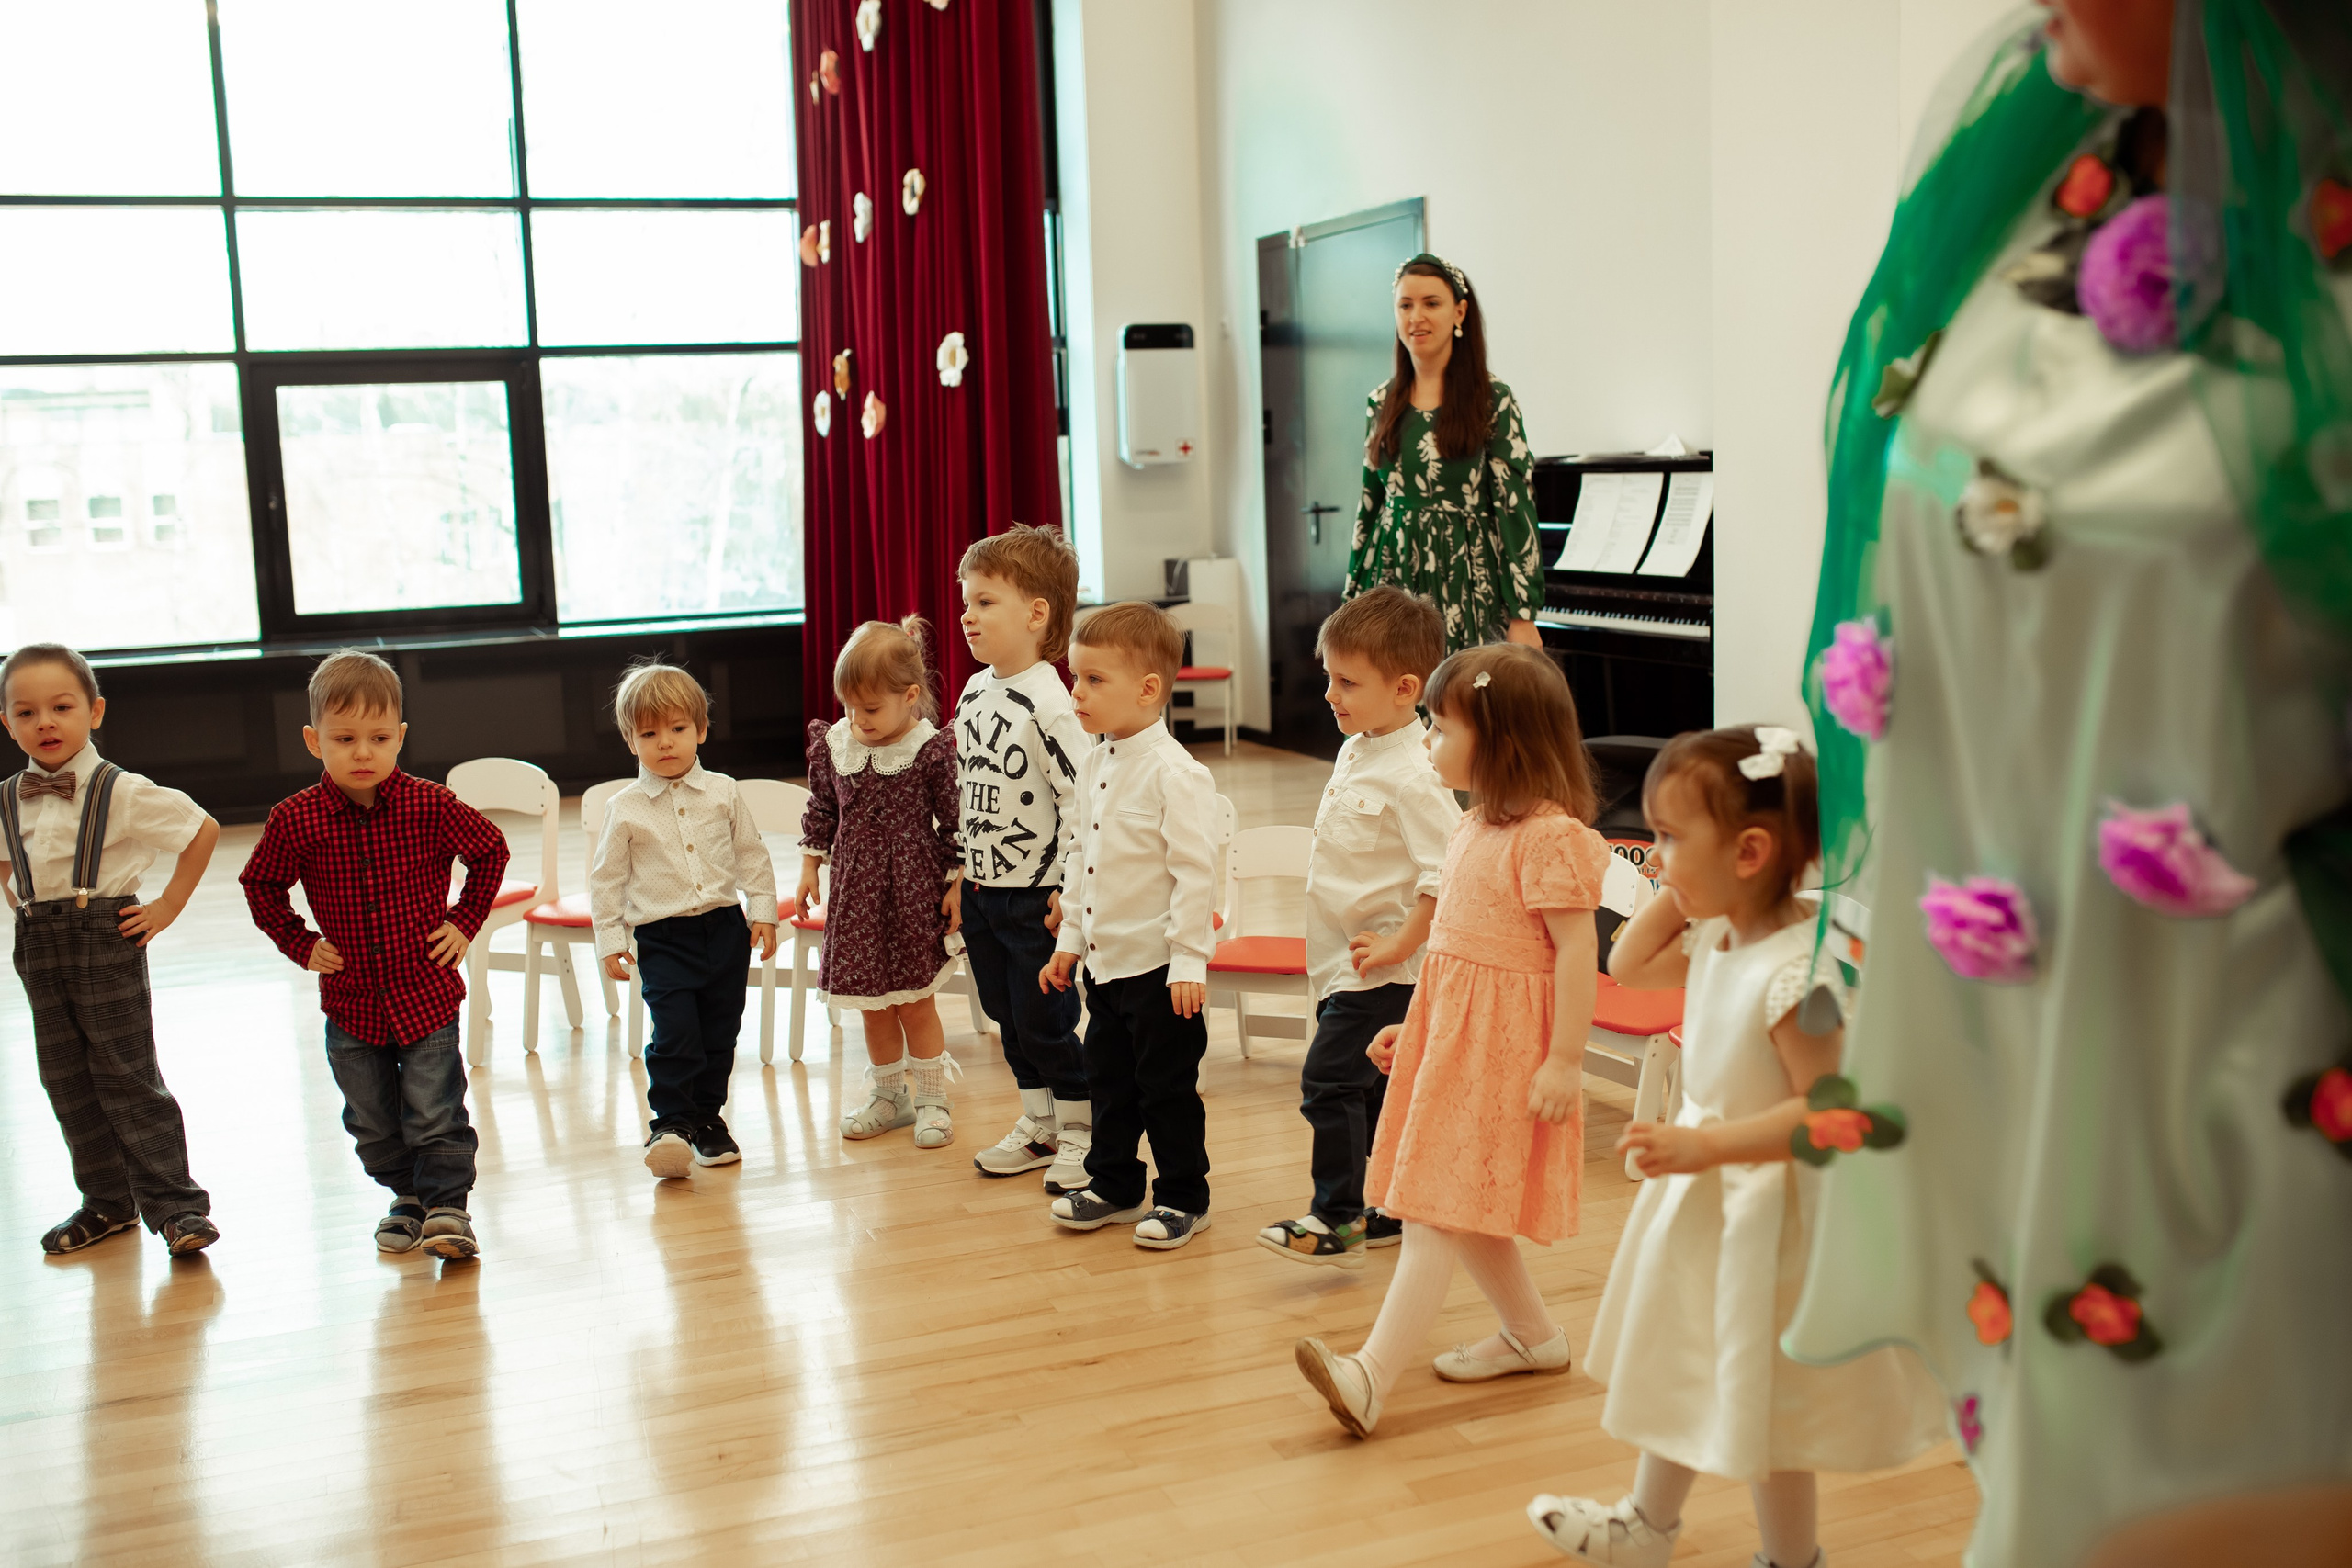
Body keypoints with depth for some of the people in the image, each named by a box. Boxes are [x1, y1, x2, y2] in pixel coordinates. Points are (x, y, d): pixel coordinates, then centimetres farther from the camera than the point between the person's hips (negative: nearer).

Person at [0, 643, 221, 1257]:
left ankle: (172, 1204, 4)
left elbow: (204, 830, -6)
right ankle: (107, 1201, 24)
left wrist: (168, 907, -6)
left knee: (128, 1078, -3)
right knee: (66, 1081, 11)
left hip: (108, 937, -5)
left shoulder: (122, 792, -10)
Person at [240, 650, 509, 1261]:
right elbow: (261, 886, 7)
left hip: (427, 991, -2)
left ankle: (447, 1206, 11)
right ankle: (407, 1195, 35)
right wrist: (301, 944, -1)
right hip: (350, 998, 2)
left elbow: (490, 850, 3)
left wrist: (465, 921, -1)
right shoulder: (296, 820, -10)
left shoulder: (430, 806, -13)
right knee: (372, 1121, 15)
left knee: (435, 1113, -3)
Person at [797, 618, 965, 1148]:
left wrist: (957, 885, -7)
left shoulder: (932, 751, -14)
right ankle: (888, 1096, 28)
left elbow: (955, 823, -7)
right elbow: (821, 809, 12)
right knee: (873, 1002, 12)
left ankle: (932, 1099, 19)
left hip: (914, 887, -4)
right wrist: (809, 867, 11)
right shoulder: (833, 744, -1)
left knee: (914, 1000, 4)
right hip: (856, 889, 4)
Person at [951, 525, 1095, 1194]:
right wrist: (962, 872, 17)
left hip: (1035, 894, -8)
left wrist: (1071, 888, -21)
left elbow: (1082, 797, -22)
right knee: (1006, 1015, 17)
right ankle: (1038, 1127, 32)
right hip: (982, 888, 8)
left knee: (1045, 1020, 2)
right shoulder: (973, 692, 7)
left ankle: (1081, 1133, 19)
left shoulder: (1047, 702, -19)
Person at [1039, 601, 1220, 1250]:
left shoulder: (1175, 773, -18)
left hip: (1158, 966, -8)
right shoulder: (1094, 766, 7)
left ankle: (1183, 1198, 19)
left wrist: (1189, 960, -19)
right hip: (1104, 960, 8)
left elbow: (1195, 872, -19)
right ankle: (1113, 1186, 33)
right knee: (1108, 1080, 18)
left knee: (1167, 1087, 4)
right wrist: (1069, 939, 15)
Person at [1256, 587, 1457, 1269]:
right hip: (1342, 964, 9)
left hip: (1381, 972, -9)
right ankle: (1398, 1210, 28)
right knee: (1375, 1090, 16)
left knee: (1330, 1080, -9)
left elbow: (1445, 874, -25)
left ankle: (1338, 1220, 1)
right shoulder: (1355, 752, 8)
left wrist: (1400, 944, -19)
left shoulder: (1414, 775, -21)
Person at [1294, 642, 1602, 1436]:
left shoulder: (1550, 836, -18)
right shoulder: (1476, 827, 12)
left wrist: (1566, 1059, -21)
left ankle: (1371, 1376, -12)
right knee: (1459, 1208, 16)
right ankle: (1532, 1334, 31)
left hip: (1500, 1046, -10)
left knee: (1435, 1212, -11)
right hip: (1451, 1034, 10)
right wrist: (1413, 1025, 19)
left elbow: (1577, 950, -19)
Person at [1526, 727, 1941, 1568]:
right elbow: (1628, 966, 12)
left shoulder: (1799, 971, -31)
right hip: (1712, 1190, 10)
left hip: (1769, 1209, -10)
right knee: (1685, 1365, 27)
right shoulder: (1717, 938, -4)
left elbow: (1827, 1113, -30)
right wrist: (1678, 893, -2)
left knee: (1762, 1401, 9)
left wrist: (1705, 1146, -34)